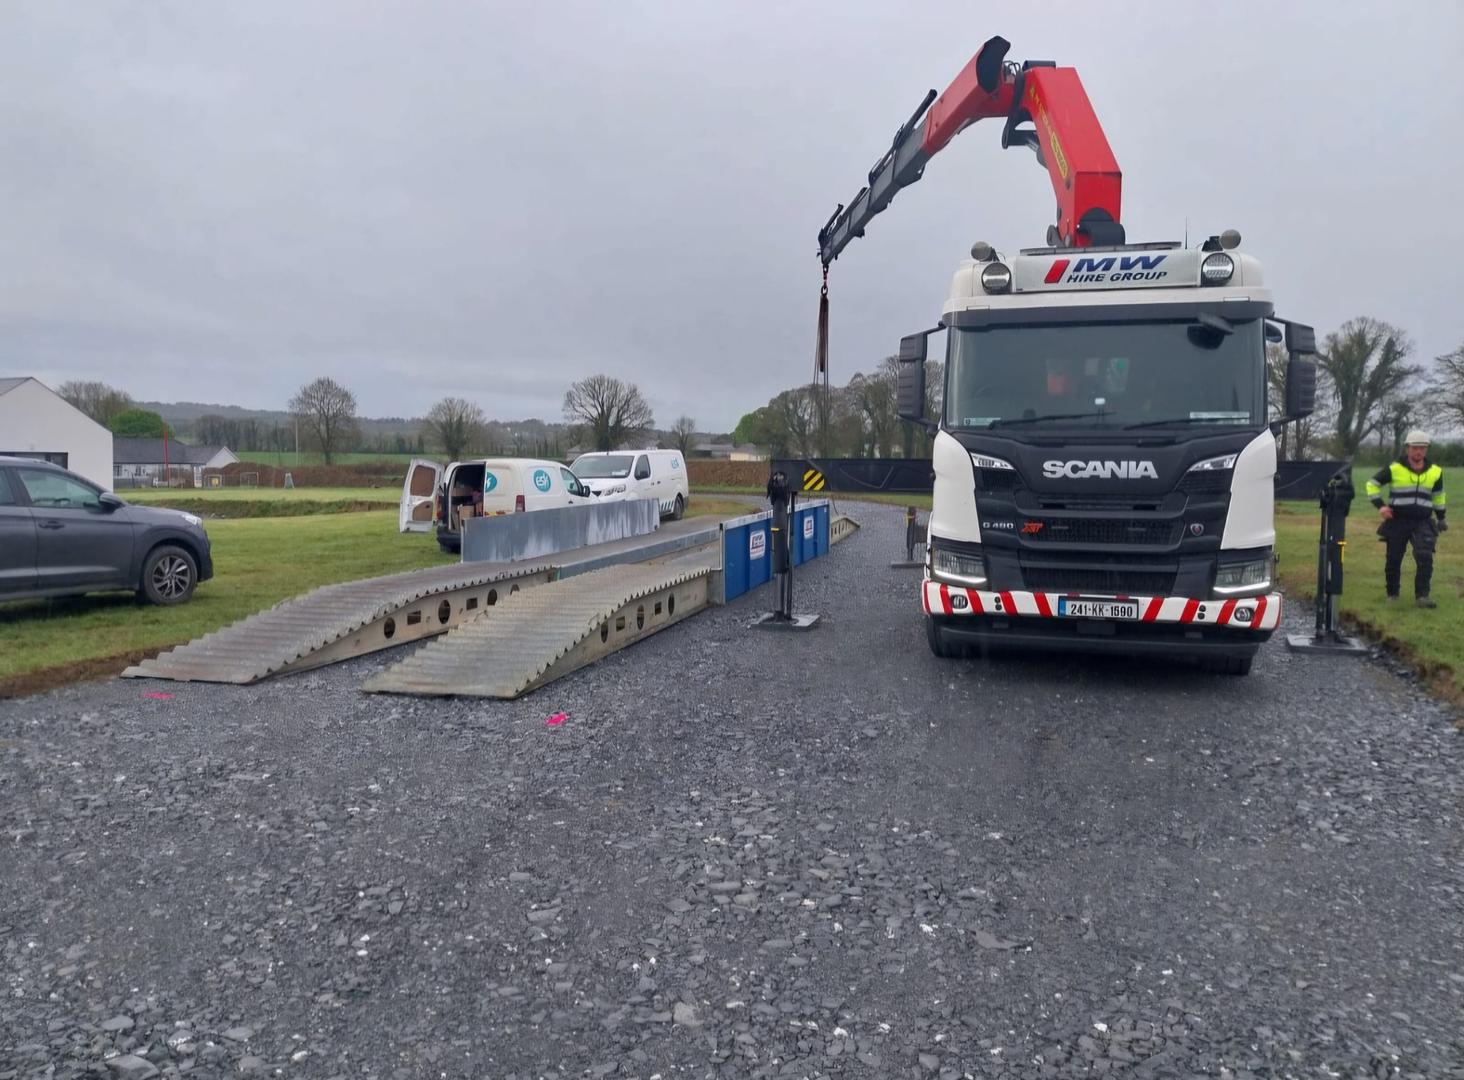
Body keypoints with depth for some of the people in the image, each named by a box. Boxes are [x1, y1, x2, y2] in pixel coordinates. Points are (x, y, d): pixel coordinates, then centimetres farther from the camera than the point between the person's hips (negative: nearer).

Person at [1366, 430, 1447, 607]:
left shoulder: (1435, 472, 6)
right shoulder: (1394, 469, -5)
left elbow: (1438, 495, 21)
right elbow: (1372, 483, 3)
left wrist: (1441, 518, 23)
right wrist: (1380, 505, -8)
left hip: (1422, 522, 2)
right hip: (1397, 521, -1)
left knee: (1425, 557, -14)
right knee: (1393, 559, 6)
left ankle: (1422, 595, -9)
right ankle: (1392, 594, 21)